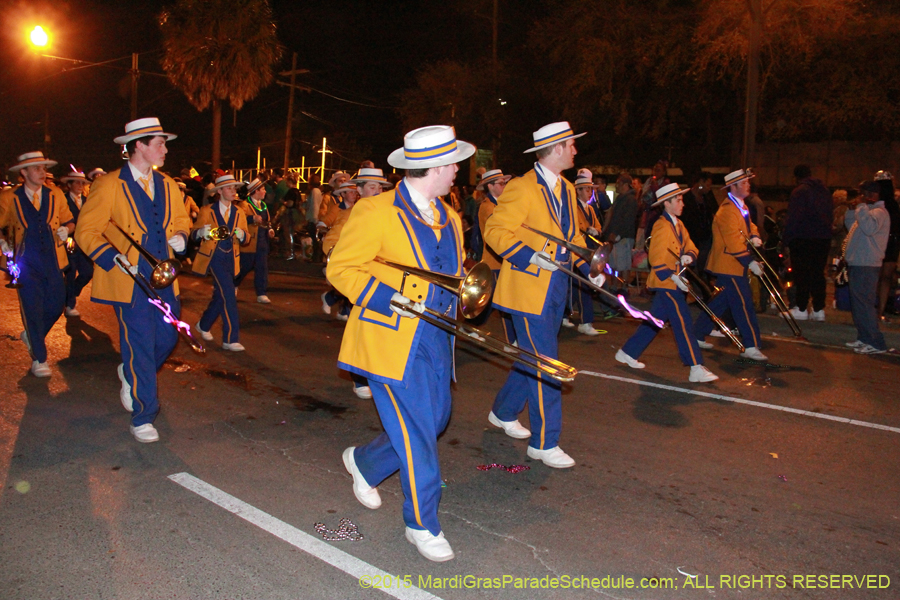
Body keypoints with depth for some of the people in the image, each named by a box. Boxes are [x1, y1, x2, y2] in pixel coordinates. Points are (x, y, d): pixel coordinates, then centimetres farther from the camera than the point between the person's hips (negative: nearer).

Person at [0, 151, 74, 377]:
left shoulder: (56, 195, 7)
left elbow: (69, 221, 15)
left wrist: (65, 230, -6)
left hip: (52, 262, 3)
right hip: (27, 264, -3)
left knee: (56, 306, 7)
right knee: (33, 309, -4)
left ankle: (32, 336, 38)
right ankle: (39, 359, 8)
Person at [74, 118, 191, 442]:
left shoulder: (168, 185, 11)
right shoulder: (109, 186, -7)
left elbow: (181, 218, 24)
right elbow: (86, 231, -7)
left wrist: (180, 236, 2)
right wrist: (114, 258, -20)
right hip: (130, 280, -6)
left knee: (167, 338, 12)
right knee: (140, 345, -3)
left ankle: (131, 374, 44)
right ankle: (142, 416, 11)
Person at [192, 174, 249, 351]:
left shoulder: (239, 213, 10)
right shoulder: (207, 211, -3)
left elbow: (245, 239, 5)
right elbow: (194, 233, -5)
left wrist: (241, 235, -18)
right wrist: (201, 232, -28)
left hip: (230, 258, 6)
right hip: (214, 257, -6)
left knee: (220, 295, 15)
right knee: (228, 294, -16)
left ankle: (203, 325, 39)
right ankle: (230, 339, -14)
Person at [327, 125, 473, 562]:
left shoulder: (449, 219, 14)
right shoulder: (375, 212, -10)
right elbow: (341, 269, -9)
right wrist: (389, 299, -20)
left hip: (434, 339, 8)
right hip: (391, 341, -8)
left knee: (433, 420, 13)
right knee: (416, 431, -4)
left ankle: (364, 463, 39)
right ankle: (422, 525, 14)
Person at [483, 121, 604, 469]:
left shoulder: (566, 189, 14)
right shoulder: (523, 188, -13)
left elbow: (573, 235, 21)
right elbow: (495, 231, -16)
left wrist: (588, 267, 8)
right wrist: (530, 256, -26)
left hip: (556, 287, 9)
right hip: (529, 288, -9)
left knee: (533, 358, 17)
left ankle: (503, 413, 36)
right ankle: (544, 443, 3)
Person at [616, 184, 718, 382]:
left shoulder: (679, 224, 14)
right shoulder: (661, 226, -15)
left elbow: (691, 247, 12)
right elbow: (656, 259, -19)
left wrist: (689, 256, -10)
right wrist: (673, 276, -23)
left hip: (672, 283, 10)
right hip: (666, 282, -10)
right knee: (683, 323, -9)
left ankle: (627, 352, 24)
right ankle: (696, 369, -7)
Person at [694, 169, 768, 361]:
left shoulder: (741, 206, 14)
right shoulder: (728, 210, -19)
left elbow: (749, 225, 19)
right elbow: (733, 241, -25)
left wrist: (754, 237, -5)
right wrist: (750, 262, -27)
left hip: (733, 265, 10)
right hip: (729, 266, -10)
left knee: (722, 302, 15)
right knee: (744, 303, -8)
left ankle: (697, 335, 24)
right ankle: (751, 347, -4)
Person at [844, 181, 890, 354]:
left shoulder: (879, 211, -12)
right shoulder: (867, 210, 18)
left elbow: (870, 228, -30)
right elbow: (852, 226, 27)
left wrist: (861, 207, -22)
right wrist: (852, 210, 13)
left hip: (866, 265, -10)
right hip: (857, 263, 10)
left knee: (863, 302, -13)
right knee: (857, 302, 15)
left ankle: (876, 343, -11)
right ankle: (864, 338, 23)